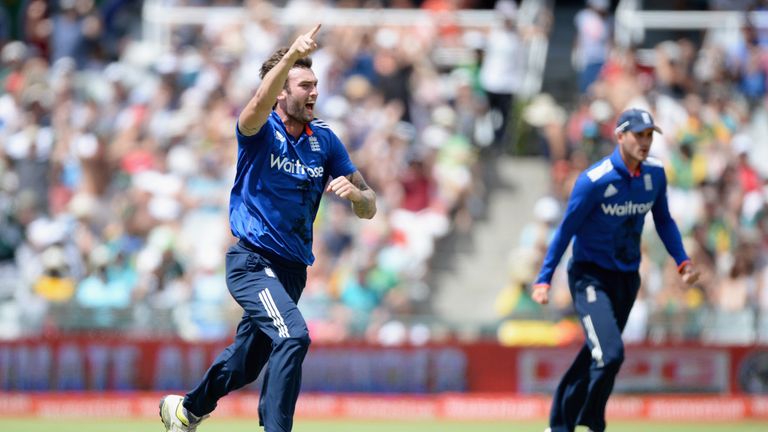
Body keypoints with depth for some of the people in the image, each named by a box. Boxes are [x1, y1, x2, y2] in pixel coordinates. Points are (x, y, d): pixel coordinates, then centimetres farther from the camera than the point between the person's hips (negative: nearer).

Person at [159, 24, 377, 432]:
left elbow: (367, 208, 5)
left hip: (292, 269, 6)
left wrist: (355, 193, -19)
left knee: (244, 365, 18)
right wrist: (291, 56, -53)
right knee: (293, 335, -29)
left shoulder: (324, 139, 4)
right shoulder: (260, 129, -10)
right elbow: (261, 102, -36)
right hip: (251, 260, -6)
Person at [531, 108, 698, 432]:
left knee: (598, 354, 13)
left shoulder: (655, 174, -1)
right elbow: (566, 229, -12)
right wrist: (544, 280, -12)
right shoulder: (594, 180, -19)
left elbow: (663, 221, 14)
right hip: (590, 275, -6)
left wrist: (682, 261, 2)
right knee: (610, 354, -21)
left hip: (627, 278, 7)